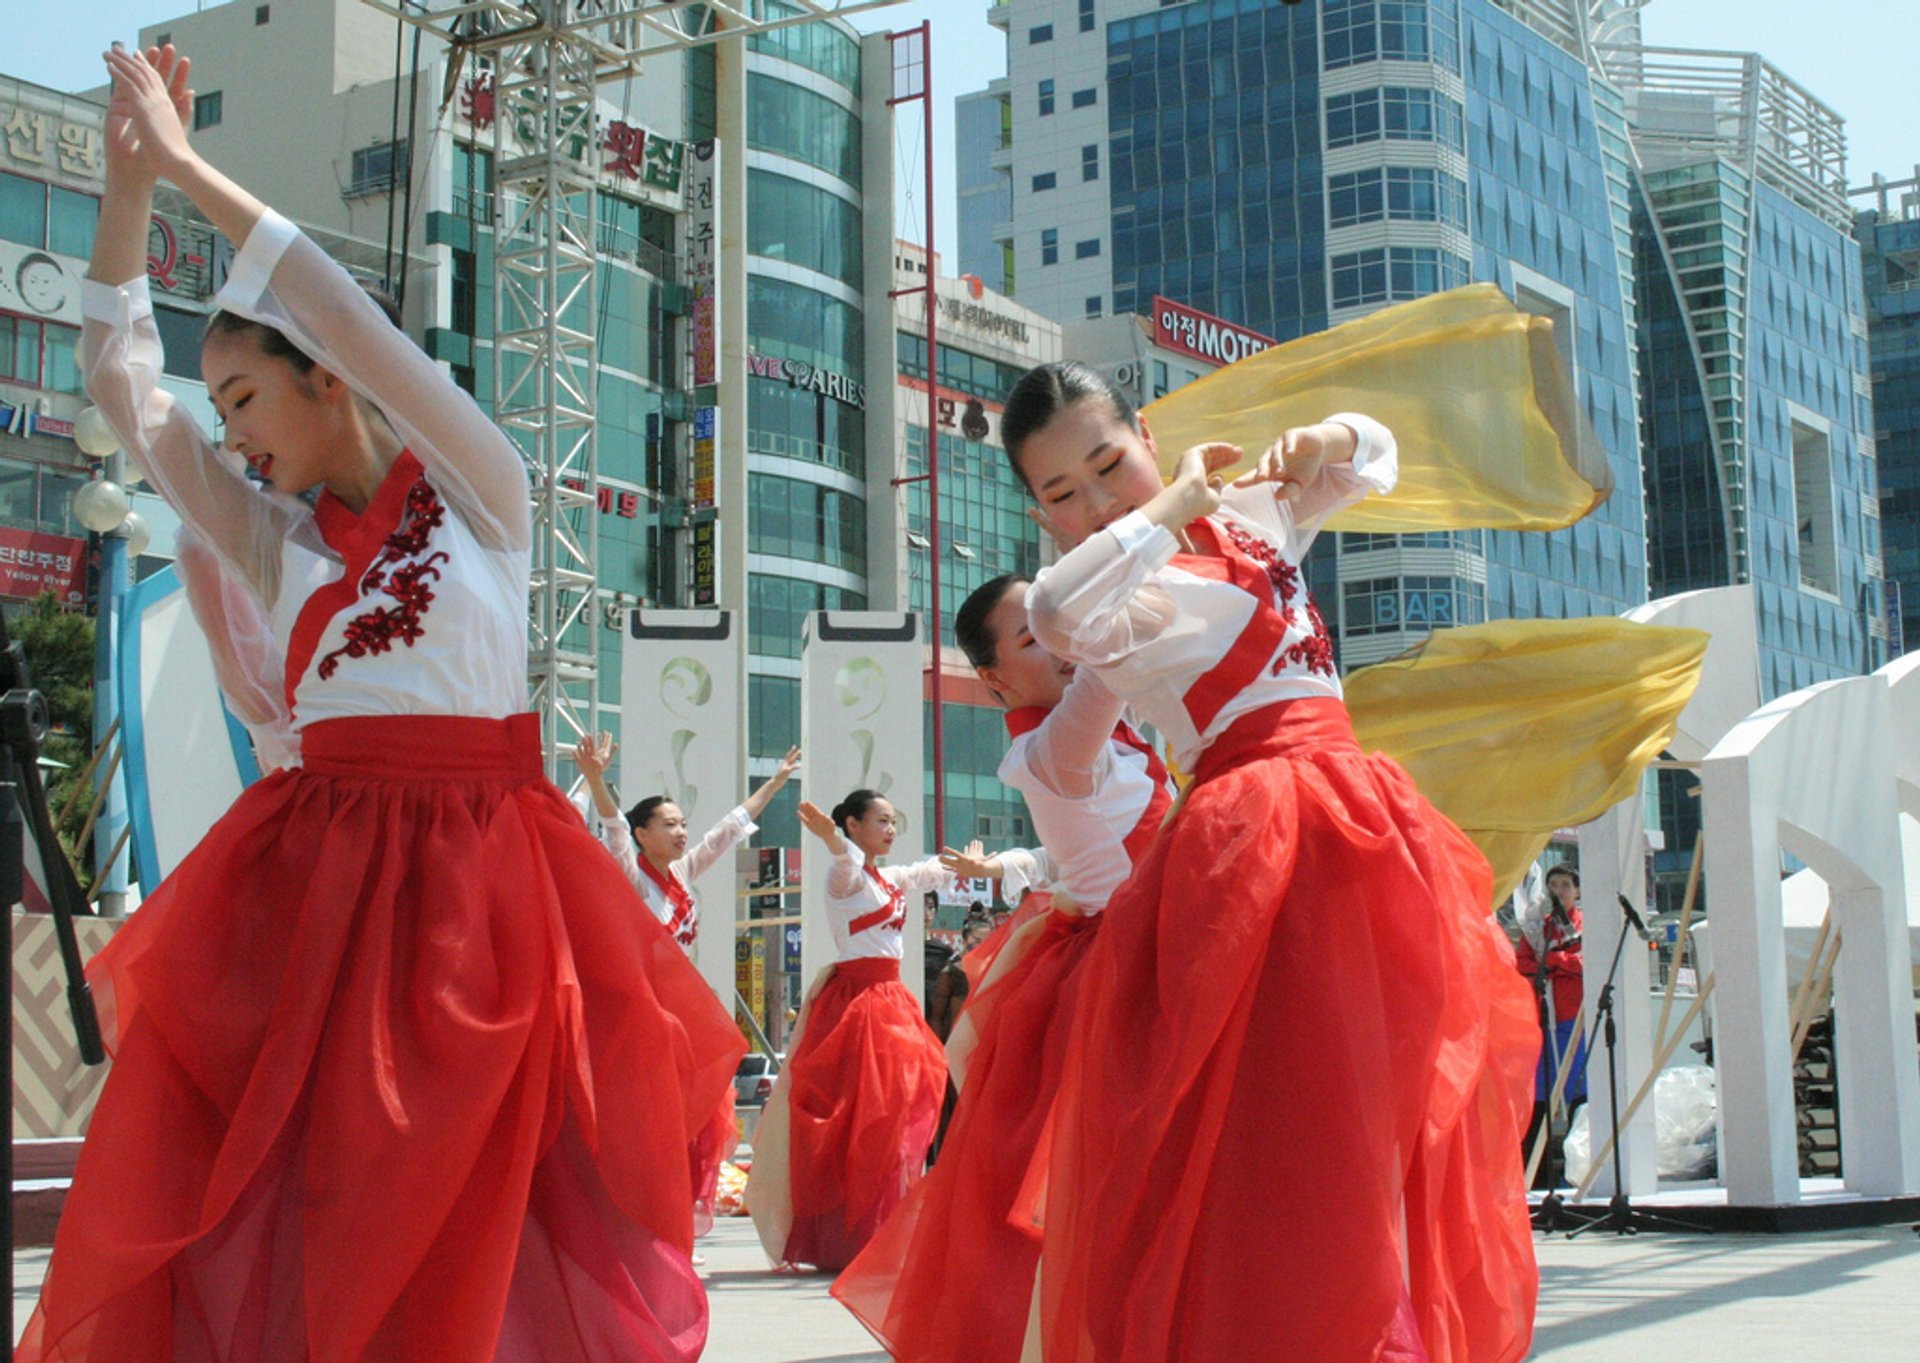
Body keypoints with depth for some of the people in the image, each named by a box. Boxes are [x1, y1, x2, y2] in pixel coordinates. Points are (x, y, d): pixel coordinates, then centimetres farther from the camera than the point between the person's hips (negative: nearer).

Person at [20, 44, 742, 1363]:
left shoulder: (479, 493, 3)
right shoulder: (276, 544, 14)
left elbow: (350, 317, -7)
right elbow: (123, 383, 13)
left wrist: (192, 168, -4)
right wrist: (127, 183, 7)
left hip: (472, 871, -3)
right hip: (313, 869, 3)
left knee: (469, 1201, 1)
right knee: (258, 1197, -2)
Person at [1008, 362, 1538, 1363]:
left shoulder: (1252, 513, 16)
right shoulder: (1110, 595, -2)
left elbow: (1373, 460, 33)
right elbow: (1059, 616, -28)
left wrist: (1325, 442, 8)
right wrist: (1176, 502, -15)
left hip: (1363, 820, 6)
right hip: (1251, 847, -6)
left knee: (1392, 1109, 5)